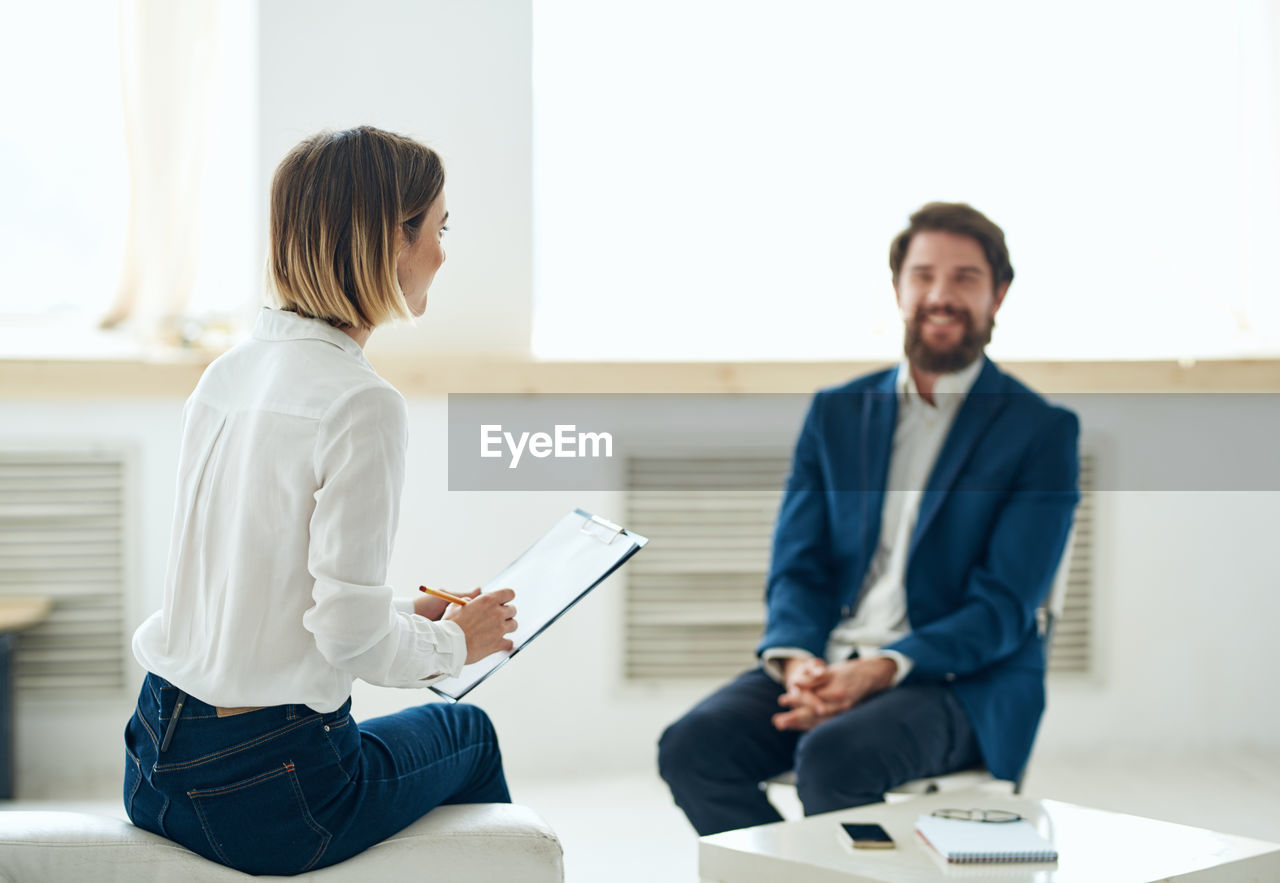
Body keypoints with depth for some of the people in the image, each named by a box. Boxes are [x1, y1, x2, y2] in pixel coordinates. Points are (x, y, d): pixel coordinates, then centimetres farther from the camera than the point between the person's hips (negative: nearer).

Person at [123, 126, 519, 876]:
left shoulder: (229, 372, 6)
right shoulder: (360, 406, -19)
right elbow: (349, 632, -20)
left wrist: (410, 617, 15)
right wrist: (453, 643, -1)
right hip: (263, 798, -7)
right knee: (468, 734, 23)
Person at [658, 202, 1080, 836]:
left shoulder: (1042, 432, 1)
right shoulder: (836, 412, 15)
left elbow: (1004, 607, -7)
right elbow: (796, 567, 10)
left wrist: (879, 670, -22)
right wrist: (797, 660, -13)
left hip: (960, 683, -4)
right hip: (823, 664, 5)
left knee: (832, 758, -35)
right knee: (691, 746, -23)